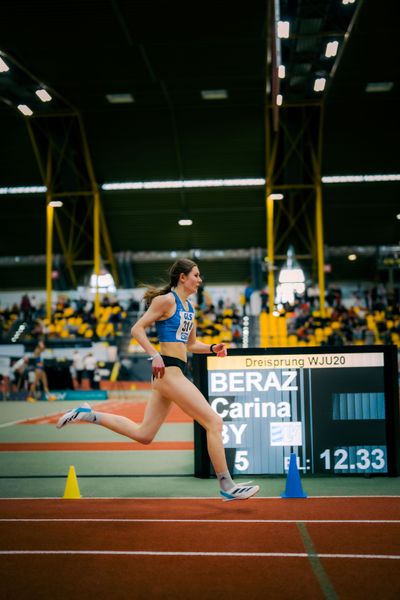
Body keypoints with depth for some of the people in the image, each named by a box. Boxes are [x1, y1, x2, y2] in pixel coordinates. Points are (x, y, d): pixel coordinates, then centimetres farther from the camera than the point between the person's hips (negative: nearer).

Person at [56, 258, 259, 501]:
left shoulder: (189, 307, 18)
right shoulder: (166, 300, -8)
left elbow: (191, 344, 27)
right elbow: (137, 329, -10)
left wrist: (212, 349, 9)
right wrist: (155, 356, -19)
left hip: (176, 372, 10)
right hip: (168, 370, -10)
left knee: (143, 434, 12)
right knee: (214, 422, -9)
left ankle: (87, 414, 19)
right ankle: (227, 487, -2)